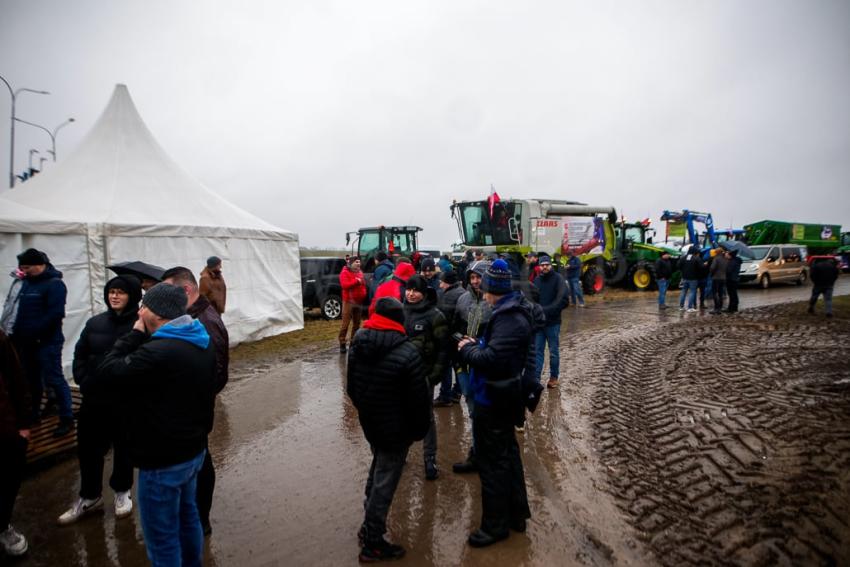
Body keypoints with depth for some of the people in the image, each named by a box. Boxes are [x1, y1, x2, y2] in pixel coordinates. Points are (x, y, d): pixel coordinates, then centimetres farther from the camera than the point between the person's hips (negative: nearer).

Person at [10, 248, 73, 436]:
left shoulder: (54, 284, -12)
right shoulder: (27, 282, 12)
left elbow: (55, 313, -20)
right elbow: (22, 311, 18)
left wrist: (34, 334, -20)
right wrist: (17, 333, 8)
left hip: (47, 342, -8)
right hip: (27, 342, 8)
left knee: (54, 380, -7)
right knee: (31, 379, 18)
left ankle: (67, 419, 0)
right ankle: (33, 414, 32)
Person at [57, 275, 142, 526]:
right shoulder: (95, 323, 4)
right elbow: (79, 355, 11)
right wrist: (84, 383, 1)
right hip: (94, 398, 5)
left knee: (124, 447, 13)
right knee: (88, 448, 15)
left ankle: (122, 492, 36)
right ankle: (89, 496, 35)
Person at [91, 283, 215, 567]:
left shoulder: (157, 352, -29)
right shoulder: (202, 341, 1)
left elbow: (103, 376, -19)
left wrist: (134, 336, -13)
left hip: (163, 460, -9)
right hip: (194, 449, 9)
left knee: (162, 536, 9)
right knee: (187, 515, 26)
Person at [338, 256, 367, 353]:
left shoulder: (360, 272, 15)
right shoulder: (345, 272, -7)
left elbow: (363, 284, 24)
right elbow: (344, 285, -21)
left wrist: (363, 294, 9)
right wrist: (356, 281, -19)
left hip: (359, 301, 7)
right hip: (349, 301, -7)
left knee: (357, 323, 11)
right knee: (345, 323, -8)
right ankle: (342, 343, -4)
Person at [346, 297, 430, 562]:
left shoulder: (357, 344, -2)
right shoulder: (407, 353, -24)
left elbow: (351, 387, 10)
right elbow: (419, 399, -18)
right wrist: (420, 429, -3)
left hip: (369, 423, 7)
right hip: (396, 429, -7)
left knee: (376, 473, 26)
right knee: (384, 483, 6)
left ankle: (369, 525, 39)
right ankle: (372, 543, 20)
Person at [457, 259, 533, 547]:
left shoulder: (510, 320, -26)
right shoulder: (510, 313, 7)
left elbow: (493, 359, -33)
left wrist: (467, 350, -18)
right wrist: (477, 344, 2)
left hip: (493, 402, -10)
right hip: (501, 397, 10)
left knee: (492, 462, 4)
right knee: (507, 455, 22)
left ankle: (496, 525, 20)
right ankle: (516, 513, 38)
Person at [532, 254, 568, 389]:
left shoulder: (558, 279, -7)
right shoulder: (536, 280, 6)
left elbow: (563, 300, -16)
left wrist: (546, 311, -21)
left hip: (553, 322, -3)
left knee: (554, 352, 9)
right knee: (537, 351, 6)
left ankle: (554, 377, 24)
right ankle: (536, 378, 11)